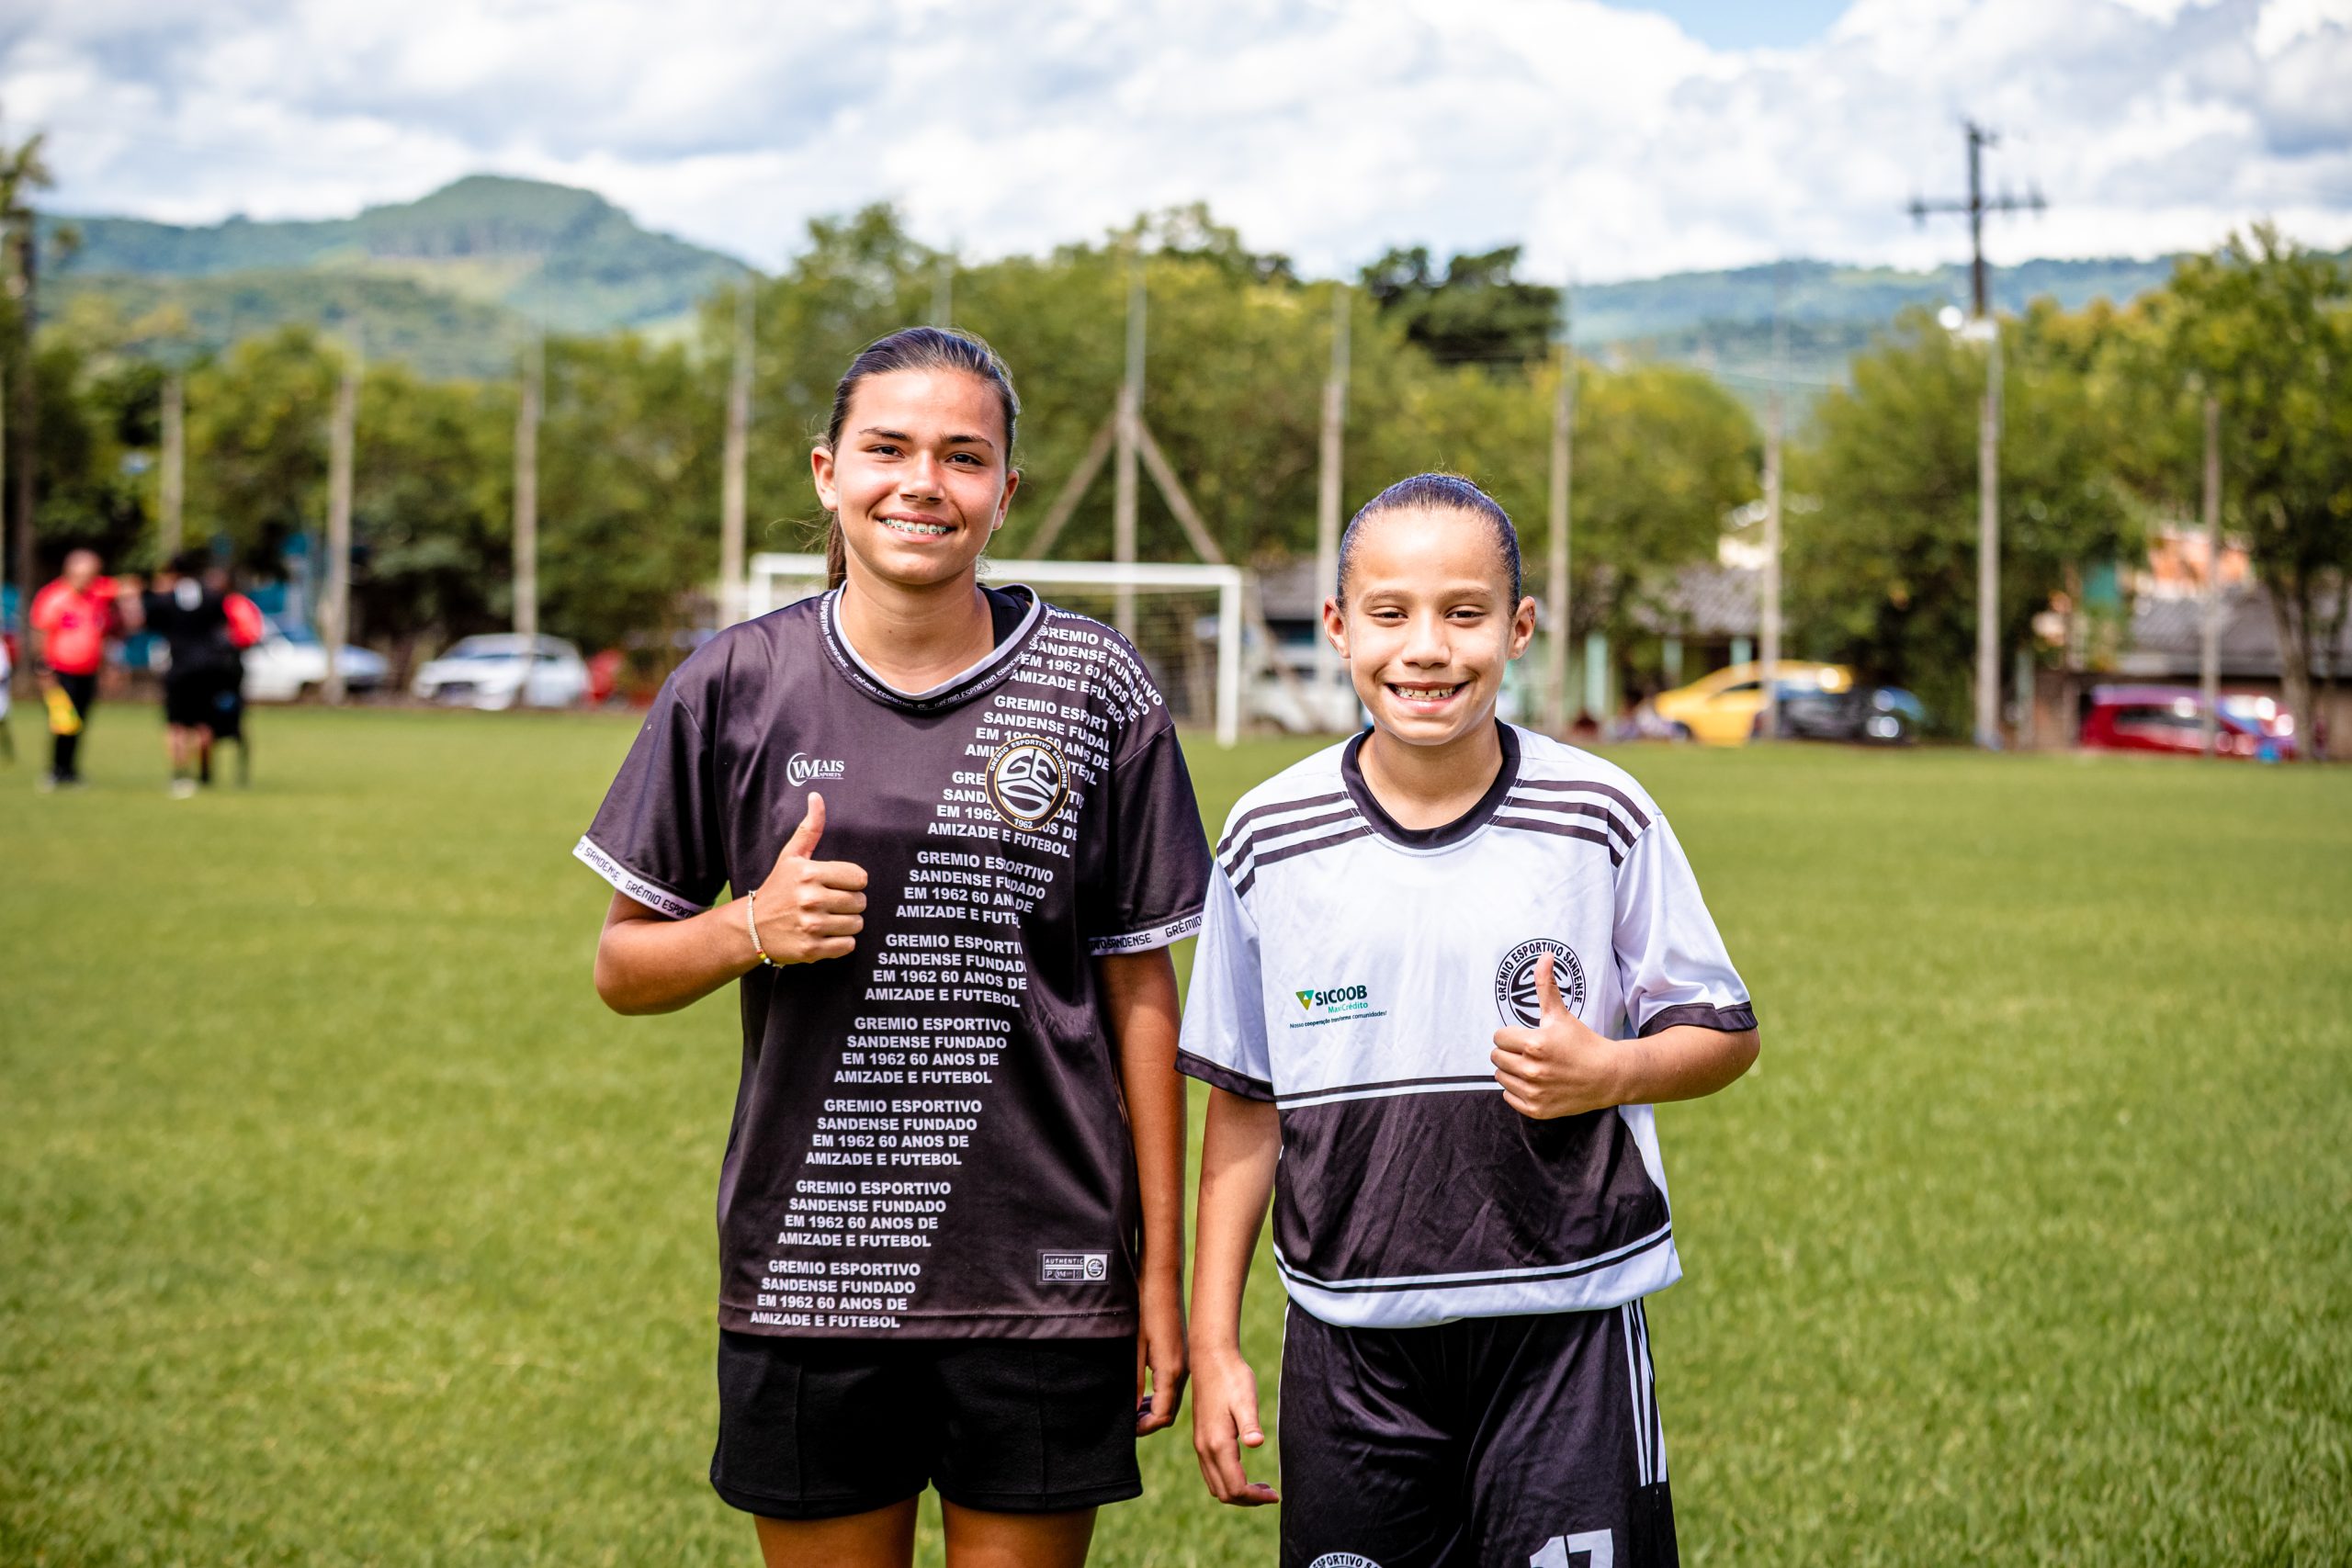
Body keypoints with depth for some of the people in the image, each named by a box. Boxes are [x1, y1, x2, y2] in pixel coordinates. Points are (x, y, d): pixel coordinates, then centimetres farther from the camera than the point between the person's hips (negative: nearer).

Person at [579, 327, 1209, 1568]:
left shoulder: (1095, 690, 0)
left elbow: (1139, 991, 3)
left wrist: (1162, 1272, 2)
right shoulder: (740, 683, 1)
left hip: (1043, 1281, -1)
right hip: (807, 1270, 1)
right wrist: (753, 929, -14)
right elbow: (622, 968, 8)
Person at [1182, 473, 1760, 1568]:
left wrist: (1608, 1070, -16)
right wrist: (1212, 1344, 6)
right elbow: (1246, 1102, 7)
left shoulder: (1602, 821, -4)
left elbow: (1724, 1032, 5)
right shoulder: (1270, 841, 0)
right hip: (1351, 1344, 1)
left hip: (1566, 1325, -1)